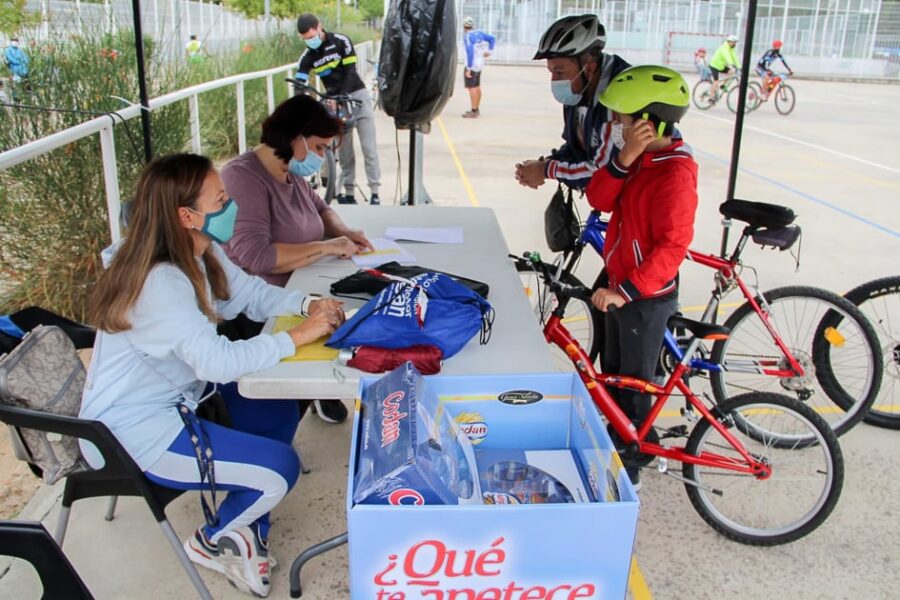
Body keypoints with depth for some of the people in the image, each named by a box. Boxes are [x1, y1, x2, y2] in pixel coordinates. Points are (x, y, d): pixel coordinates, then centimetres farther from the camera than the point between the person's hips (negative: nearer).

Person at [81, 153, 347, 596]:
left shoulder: (201, 253, -1)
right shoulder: (161, 283, -31)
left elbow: (249, 292, 9)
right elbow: (217, 361, -38)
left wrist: (307, 304, -10)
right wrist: (298, 336, -28)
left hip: (171, 395, 10)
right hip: (133, 432, -10)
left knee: (278, 410, 8)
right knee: (279, 468, -10)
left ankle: (246, 530, 18)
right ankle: (212, 541, 18)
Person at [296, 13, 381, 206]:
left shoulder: (341, 41, -9)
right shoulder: (308, 56, -1)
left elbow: (350, 72, -13)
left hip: (358, 97, -3)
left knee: (369, 148, -5)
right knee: (344, 152, 2)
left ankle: (374, 192, -2)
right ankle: (348, 193, 8)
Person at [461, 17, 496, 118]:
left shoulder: (467, 37, -17)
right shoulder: (479, 33, 6)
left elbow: (470, 53, -24)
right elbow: (492, 39, 15)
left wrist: (468, 69, -22)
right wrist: (489, 51, 21)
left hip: (472, 64, -9)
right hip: (480, 64, 9)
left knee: (471, 87, -7)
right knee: (477, 87, 16)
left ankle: (474, 112, -8)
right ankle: (477, 110, 25)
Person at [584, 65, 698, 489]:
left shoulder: (675, 172, -24)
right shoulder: (641, 159, 4)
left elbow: (672, 246, -28)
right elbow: (599, 199, -4)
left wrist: (626, 291, -29)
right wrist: (624, 160, -20)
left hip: (647, 296, -9)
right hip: (620, 286, 9)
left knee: (634, 385, 6)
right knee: (613, 374, 23)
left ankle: (627, 469, 24)